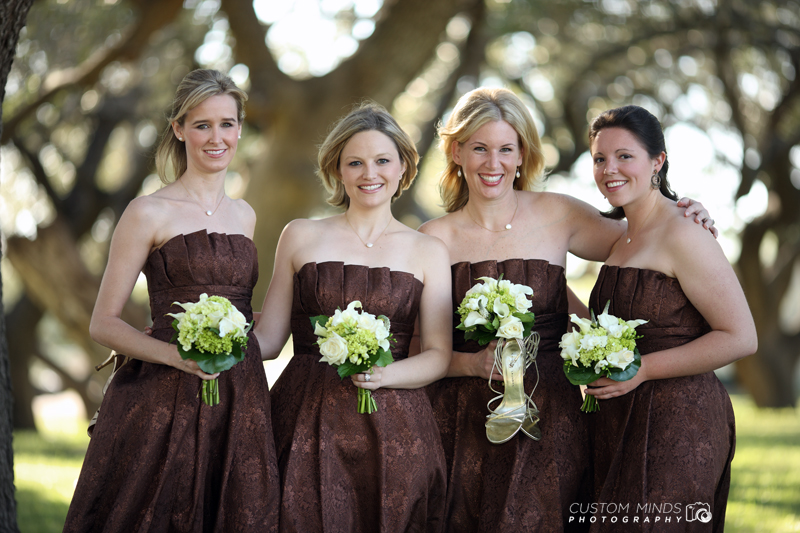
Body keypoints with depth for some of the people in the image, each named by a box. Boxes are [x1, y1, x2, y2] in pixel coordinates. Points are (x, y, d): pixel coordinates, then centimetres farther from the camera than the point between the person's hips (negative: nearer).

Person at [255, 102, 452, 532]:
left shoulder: (427, 251, 9)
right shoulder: (300, 236, 10)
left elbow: (438, 356, 4)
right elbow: (268, 338, 10)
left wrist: (384, 374, -15)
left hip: (392, 430, 0)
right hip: (306, 421, 0)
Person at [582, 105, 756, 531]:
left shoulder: (682, 236, -13)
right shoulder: (625, 238, 15)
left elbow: (740, 338, -16)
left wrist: (642, 368, -17)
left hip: (675, 425, -9)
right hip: (621, 424, 9)